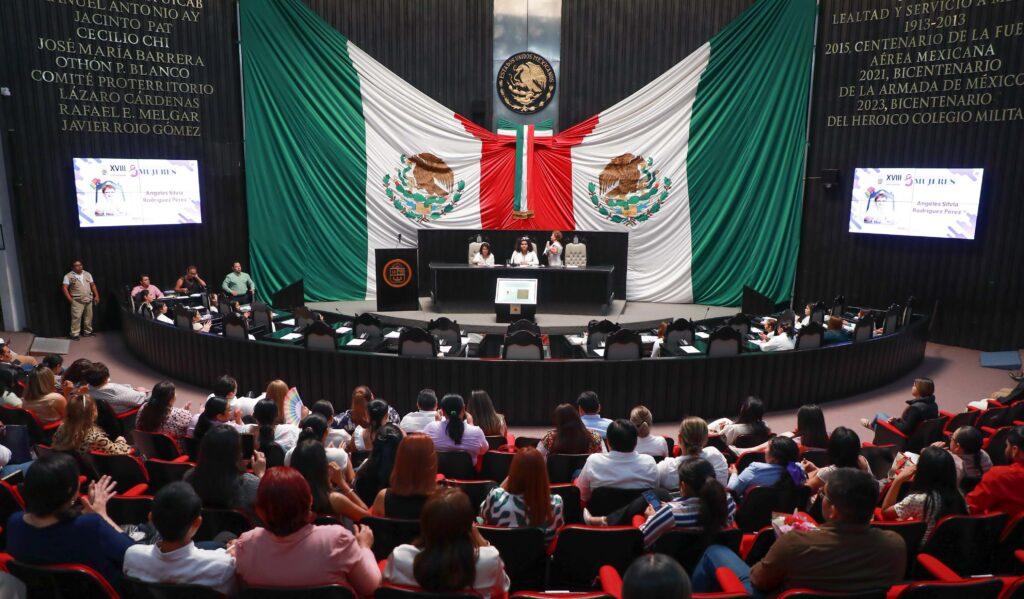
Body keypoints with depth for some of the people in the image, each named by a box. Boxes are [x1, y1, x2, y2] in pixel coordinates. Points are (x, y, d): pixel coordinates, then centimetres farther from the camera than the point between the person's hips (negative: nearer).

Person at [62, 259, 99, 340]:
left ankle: (87, 332, 21)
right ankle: (75, 334, -4)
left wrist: (96, 296, 7)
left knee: (89, 316, 9)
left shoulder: (87, 274, 11)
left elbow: (93, 285, 14)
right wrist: (69, 298, -16)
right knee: (76, 317, -8)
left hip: (89, 300, 5)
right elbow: (64, 288, -8)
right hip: (77, 301, -5)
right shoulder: (68, 276, -3)